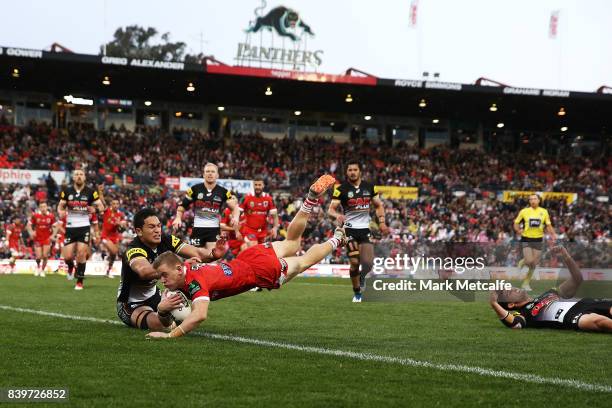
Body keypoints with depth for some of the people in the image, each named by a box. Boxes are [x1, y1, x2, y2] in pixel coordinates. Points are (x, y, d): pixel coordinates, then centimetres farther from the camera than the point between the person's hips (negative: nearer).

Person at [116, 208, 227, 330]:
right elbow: (144, 271, -53)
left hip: (153, 296, 9)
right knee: (158, 323, -36)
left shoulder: (165, 240, -10)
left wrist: (212, 254, -45)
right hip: (132, 305, -9)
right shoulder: (133, 250, -30)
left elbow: (196, 252, -21)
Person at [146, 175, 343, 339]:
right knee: (291, 242, 29)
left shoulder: (195, 282, -38)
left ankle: (337, 239, 41)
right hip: (249, 256, 6)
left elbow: (200, 315, -54)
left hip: (262, 270, -6)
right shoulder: (185, 267, -15)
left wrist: (169, 335, -59)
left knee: (304, 260, 21)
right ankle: (311, 198, 37)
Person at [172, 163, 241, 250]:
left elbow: (235, 206, -1)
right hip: (197, 229, 1)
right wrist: (178, 218, -10)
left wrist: (235, 217, -22)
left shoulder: (223, 192, 1)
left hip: (214, 230, -1)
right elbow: (183, 205, 6)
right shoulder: (195, 189, 0)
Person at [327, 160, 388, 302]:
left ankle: (362, 276, 26)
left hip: (365, 229, 2)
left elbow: (378, 205, 18)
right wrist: (337, 215, -33)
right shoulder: (341, 189, -5)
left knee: (368, 263, -11)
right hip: (350, 229, -2)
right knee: (355, 262, -10)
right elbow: (330, 209, -11)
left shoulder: (369, 187, 6)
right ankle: (357, 293, 10)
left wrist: (382, 222, 4)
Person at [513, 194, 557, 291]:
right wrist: (518, 230, -15)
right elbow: (516, 223, 6)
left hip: (538, 240, 3)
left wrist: (553, 234, -8)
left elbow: (548, 225, 10)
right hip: (526, 239, -2)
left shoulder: (544, 212, 5)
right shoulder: (524, 211, -1)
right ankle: (522, 262, 20)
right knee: (529, 261, -17)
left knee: (534, 264, 3)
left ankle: (526, 283, 18)